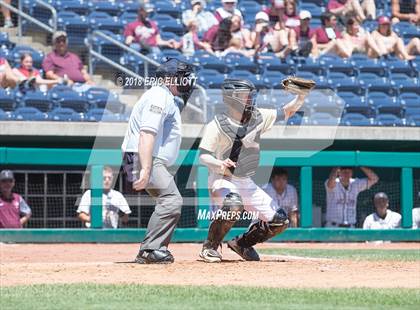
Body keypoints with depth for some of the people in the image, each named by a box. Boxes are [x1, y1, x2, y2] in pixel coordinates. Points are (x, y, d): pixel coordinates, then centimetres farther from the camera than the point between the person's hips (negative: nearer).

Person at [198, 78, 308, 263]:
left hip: (247, 183, 7)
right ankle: (209, 247, -19)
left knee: (279, 220, 3)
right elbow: (203, 156, -19)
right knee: (233, 205, -40)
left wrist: (301, 97, -15)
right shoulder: (217, 125, -15)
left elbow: (287, 111, 5)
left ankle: (242, 243, 24)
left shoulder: (258, 117, 2)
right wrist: (220, 164, -40)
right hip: (222, 180, -7)